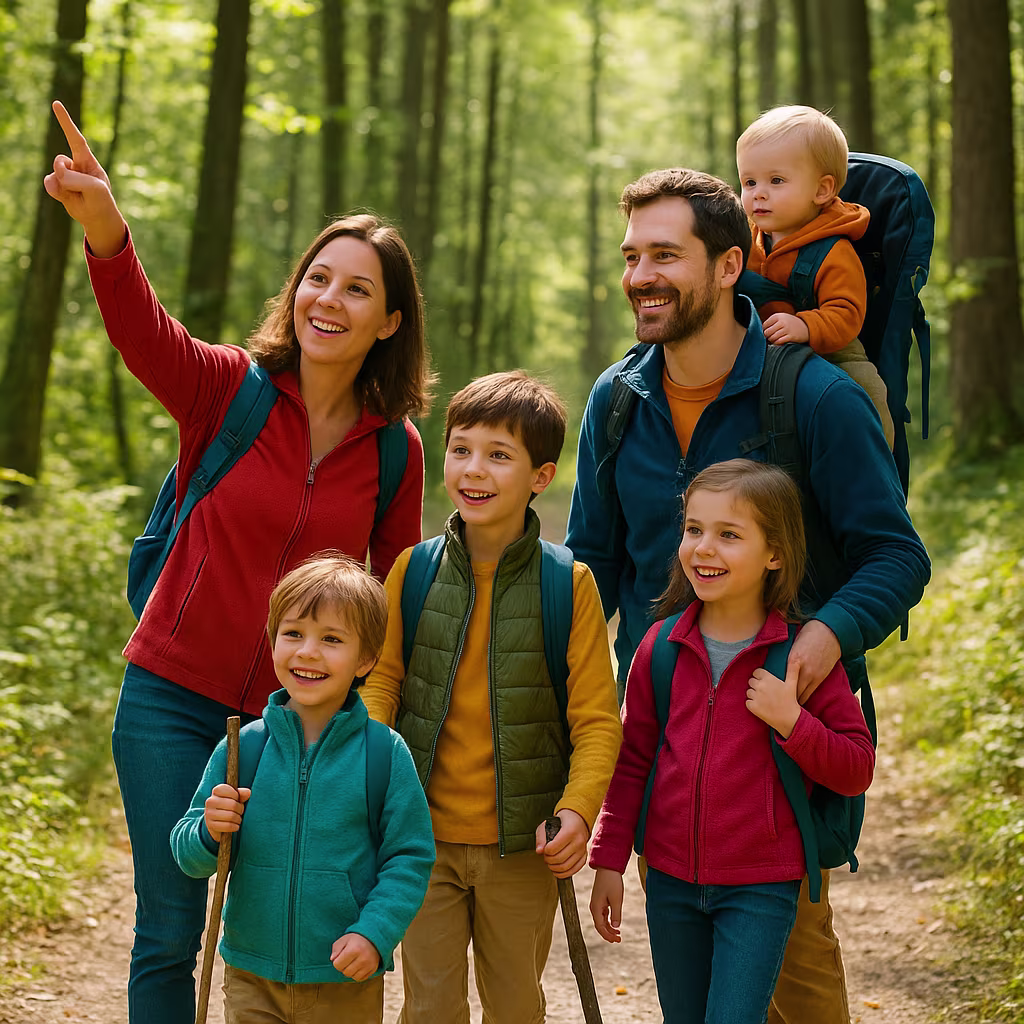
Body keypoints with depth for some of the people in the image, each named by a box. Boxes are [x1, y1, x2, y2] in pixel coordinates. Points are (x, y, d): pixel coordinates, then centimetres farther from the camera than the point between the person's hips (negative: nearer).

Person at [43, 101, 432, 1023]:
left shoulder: (395, 448, 0)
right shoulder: (227, 390, -8)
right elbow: (143, 334, -29)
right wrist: (106, 235, -50)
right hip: (175, 697, -1)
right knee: (169, 931, 3)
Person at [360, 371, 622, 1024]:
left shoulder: (569, 583, -8)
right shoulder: (415, 569, -1)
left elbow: (597, 718, -7)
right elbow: (382, 680, 2)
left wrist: (577, 809, -21)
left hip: (523, 846, -1)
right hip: (424, 834, 1)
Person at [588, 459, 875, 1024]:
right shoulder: (662, 645, 0)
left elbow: (856, 771, -6)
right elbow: (631, 760, 8)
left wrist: (791, 722, -20)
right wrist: (608, 861, 7)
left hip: (760, 890, -4)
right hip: (671, 880, 4)